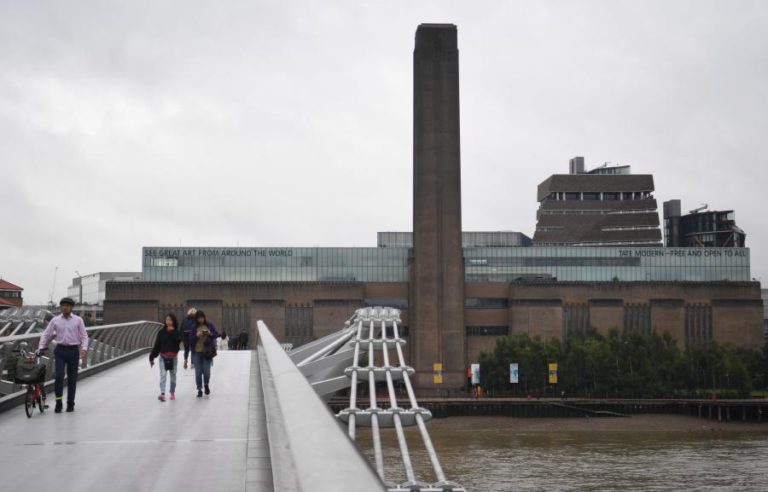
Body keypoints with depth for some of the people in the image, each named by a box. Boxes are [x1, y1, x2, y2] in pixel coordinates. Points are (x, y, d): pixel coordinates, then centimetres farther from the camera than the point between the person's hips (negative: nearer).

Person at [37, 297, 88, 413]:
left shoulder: (78, 320, 3)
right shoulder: (55, 320, 6)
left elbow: (84, 336, 2)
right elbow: (46, 334, 9)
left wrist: (84, 348, -13)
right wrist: (41, 347, -2)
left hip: (73, 351, 0)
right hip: (60, 351, 0)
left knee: (72, 378, 4)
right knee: (59, 376, -12)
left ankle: (70, 404, 15)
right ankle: (58, 402, -1)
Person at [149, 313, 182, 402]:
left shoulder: (177, 332, -2)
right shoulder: (161, 332, -1)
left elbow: (178, 340, -21)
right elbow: (157, 345, -1)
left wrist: (172, 331, -22)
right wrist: (152, 356, -3)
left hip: (173, 357, 1)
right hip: (163, 357, -1)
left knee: (173, 375, 13)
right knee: (163, 375, -12)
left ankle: (172, 392, 29)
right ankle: (162, 394, -21)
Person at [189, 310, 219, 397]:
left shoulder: (210, 325, 3)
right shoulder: (194, 327, 1)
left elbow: (216, 335, 2)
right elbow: (190, 340, -2)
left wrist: (210, 334, -16)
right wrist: (197, 336, -19)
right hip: (197, 352, 0)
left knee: (206, 371, -4)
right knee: (198, 372, 2)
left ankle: (206, 385, 25)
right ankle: (199, 390, 12)